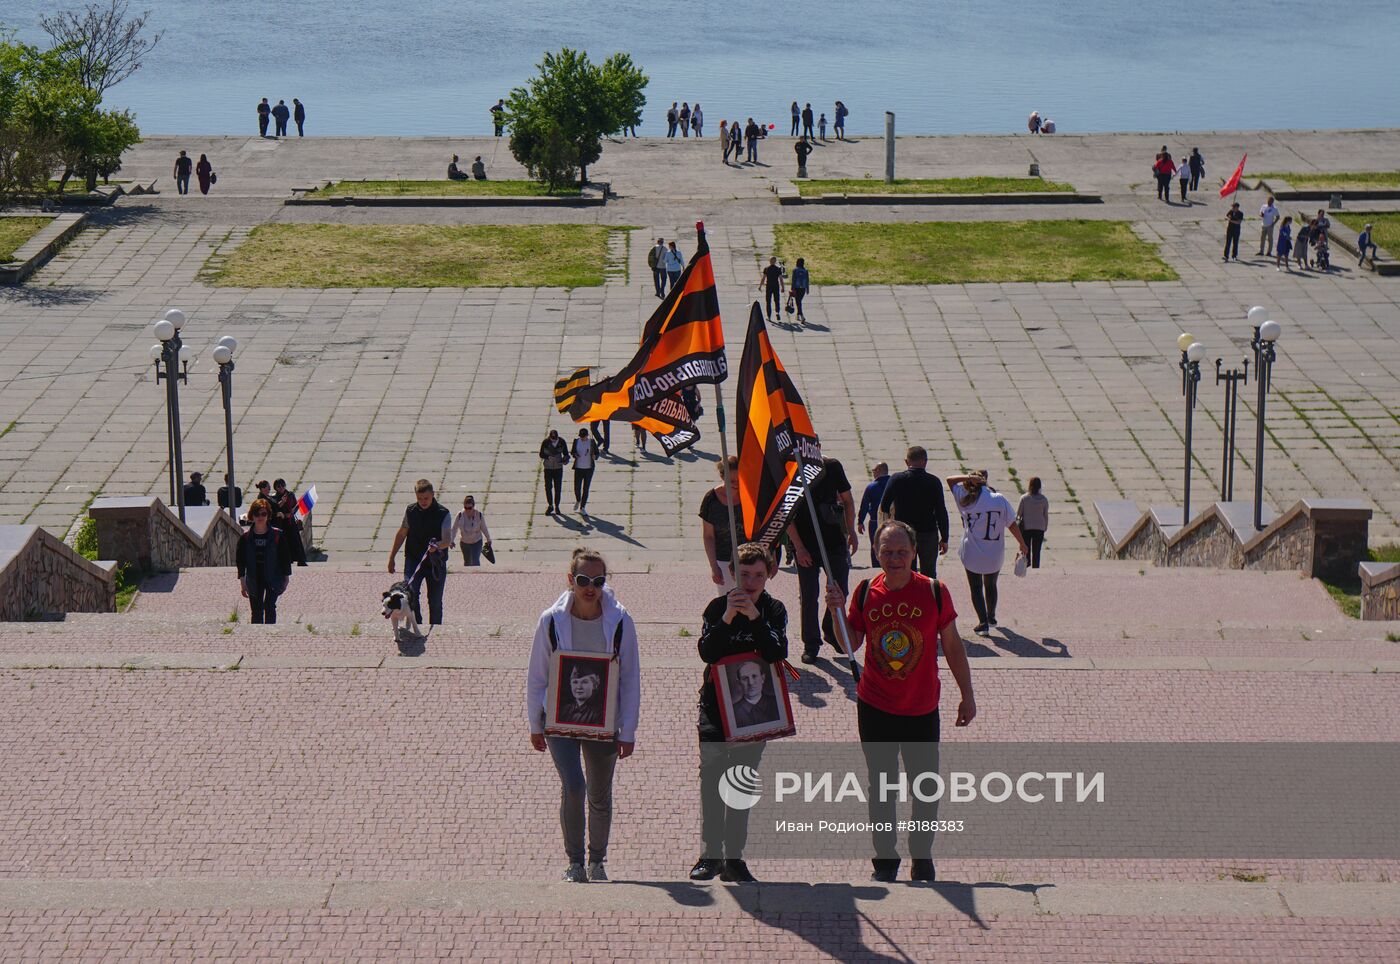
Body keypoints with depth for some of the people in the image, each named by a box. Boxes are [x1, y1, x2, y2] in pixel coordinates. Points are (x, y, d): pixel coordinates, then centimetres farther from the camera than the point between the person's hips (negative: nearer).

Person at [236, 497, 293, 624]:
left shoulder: (278, 535, -7)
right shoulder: (246, 538, -2)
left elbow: (285, 557, 0)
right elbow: (240, 560, 3)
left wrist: (286, 578, 1)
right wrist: (242, 582, 0)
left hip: (273, 577, -2)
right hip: (254, 579, 2)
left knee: (269, 607, -13)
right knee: (256, 612, 7)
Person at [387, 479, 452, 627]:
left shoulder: (443, 514, -8)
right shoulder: (410, 511, 1)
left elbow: (447, 540, -15)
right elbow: (401, 534, 13)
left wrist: (437, 546, -38)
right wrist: (391, 557, 17)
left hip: (436, 563, -1)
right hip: (413, 560, 1)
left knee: (435, 601, 5)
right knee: (411, 593, -18)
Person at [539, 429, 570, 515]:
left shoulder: (561, 442, -8)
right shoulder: (545, 442, -13)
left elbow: (566, 453, 3)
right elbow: (541, 454, -6)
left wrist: (565, 459, -19)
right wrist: (549, 457, -25)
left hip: (558, 468, 1)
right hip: (548, 468, -1)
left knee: (558, 488, 4)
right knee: (548, 487, -3)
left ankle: (557, 506, 17)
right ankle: (550, 506, 11)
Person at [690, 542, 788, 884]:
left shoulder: (774, 610, -1)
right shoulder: (718, 607, -4)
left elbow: (778, 655, -15)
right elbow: (706, 652, -15)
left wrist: (755, 618, -25)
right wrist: (727, 619, -28)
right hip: (716, 705, -1)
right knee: (711, 780, -5)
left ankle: (734, 859, 12)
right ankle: (710, 853, 5)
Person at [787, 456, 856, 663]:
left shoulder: (832, 466, -1)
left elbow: (847, 500, 11)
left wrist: (851, 532, 3)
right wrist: (798, 547, -11)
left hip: (835, 540, 2)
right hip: (806, 547, -2)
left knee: (839, 591, 9)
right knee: (809, 596, 2)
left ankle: (831, 630, 33)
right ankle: (811, 644, 14)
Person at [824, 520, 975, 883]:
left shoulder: (934, 591, -9)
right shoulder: (866, 592, -3)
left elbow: (952, 646, 0)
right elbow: (850, 645, 4)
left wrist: (967, 696, 2)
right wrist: (837, 612, -13)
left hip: (922, 710, -1)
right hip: (874, 708, 1)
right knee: (881, 786, 11)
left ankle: (922, 858, 25)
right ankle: (885, 860, 24)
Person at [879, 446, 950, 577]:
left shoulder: (897, 479, -6)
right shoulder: (933, 482, -6)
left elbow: (883, 508, 0)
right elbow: (941, 512, -6)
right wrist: (944, 539, 1)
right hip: (928, 534, 0)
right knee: (929, 575, 9)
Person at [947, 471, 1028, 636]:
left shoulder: (966, 500, -7)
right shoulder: (1000, 500, -6)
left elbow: (950, 480, 4)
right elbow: (1012, 525, -2)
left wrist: (969, 478, -8)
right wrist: (1023, 544, 9)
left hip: (972, 554, -2)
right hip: (995, 555, 2)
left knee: (976, 588, 7)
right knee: (991, 585, 22)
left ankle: (983, 623, -5)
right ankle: (991, 617, 37)